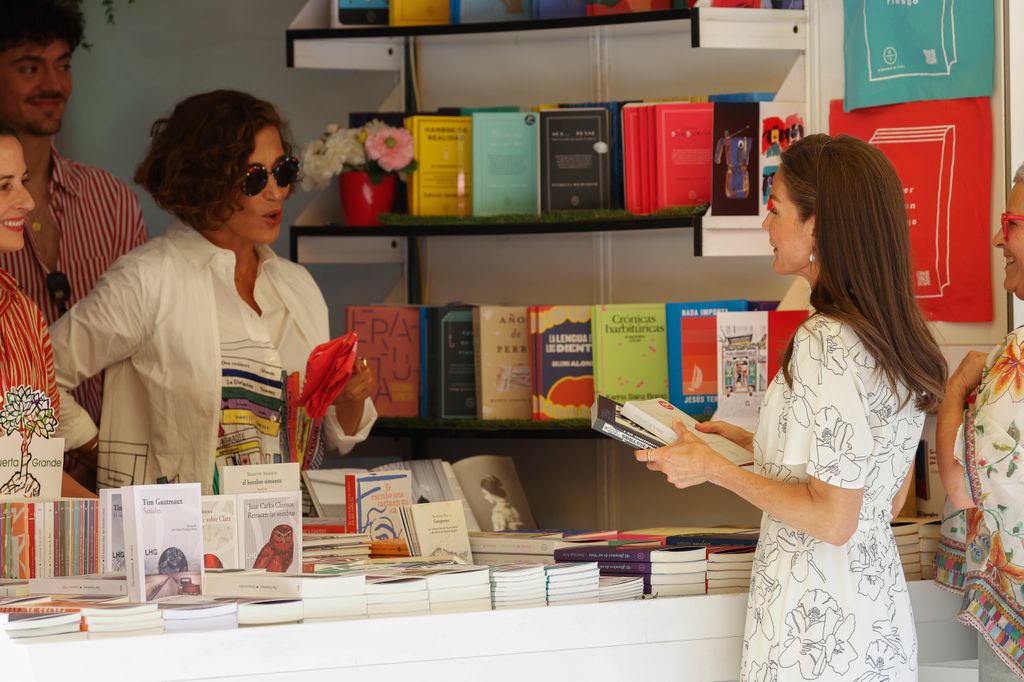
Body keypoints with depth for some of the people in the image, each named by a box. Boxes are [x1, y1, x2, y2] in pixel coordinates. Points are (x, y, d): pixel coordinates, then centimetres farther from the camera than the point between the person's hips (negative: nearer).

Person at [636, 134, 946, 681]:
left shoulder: (826, 343, -20)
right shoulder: (897, 336, 7)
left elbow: (832, 520, -20)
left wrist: (714, 469, -11)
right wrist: (756, 445, 16)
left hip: (818, 635, -9)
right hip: (880, 621, 9)